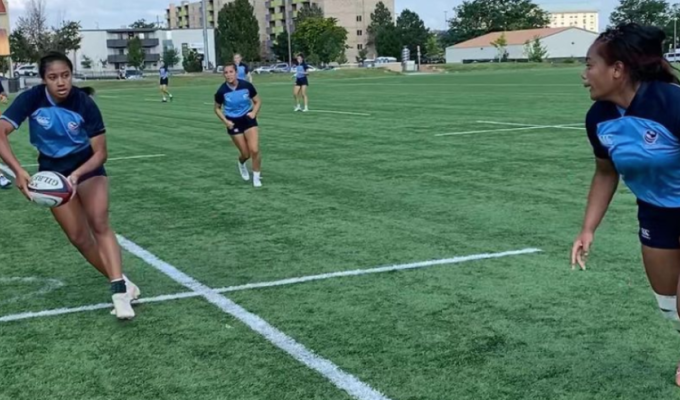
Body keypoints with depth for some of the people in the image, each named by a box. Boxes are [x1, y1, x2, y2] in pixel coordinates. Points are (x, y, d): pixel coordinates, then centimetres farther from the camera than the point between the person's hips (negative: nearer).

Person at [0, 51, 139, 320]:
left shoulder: (85, 103, -24)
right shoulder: (32, 99, -22)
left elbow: (100, 153, -20)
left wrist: (77, 174, -38)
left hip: (87, 167, -2)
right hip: (53, 172, 2)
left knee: (100, 224, -21)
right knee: (79, 237, -2)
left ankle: (119, 291, -26)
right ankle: (123, 285, 9)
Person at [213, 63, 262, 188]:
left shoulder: (246, 85, -14)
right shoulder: (222, 91, -15)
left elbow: (258, 101, 1)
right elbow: (217, 108, 2)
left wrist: (254, 113, -16)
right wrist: (225, 121, -11)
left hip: (248, 119, 0)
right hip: (233, 123, 0)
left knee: (254, 150, -13)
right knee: (246, 154, 3)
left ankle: (256, 177, 10)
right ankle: (241, 163, 42)